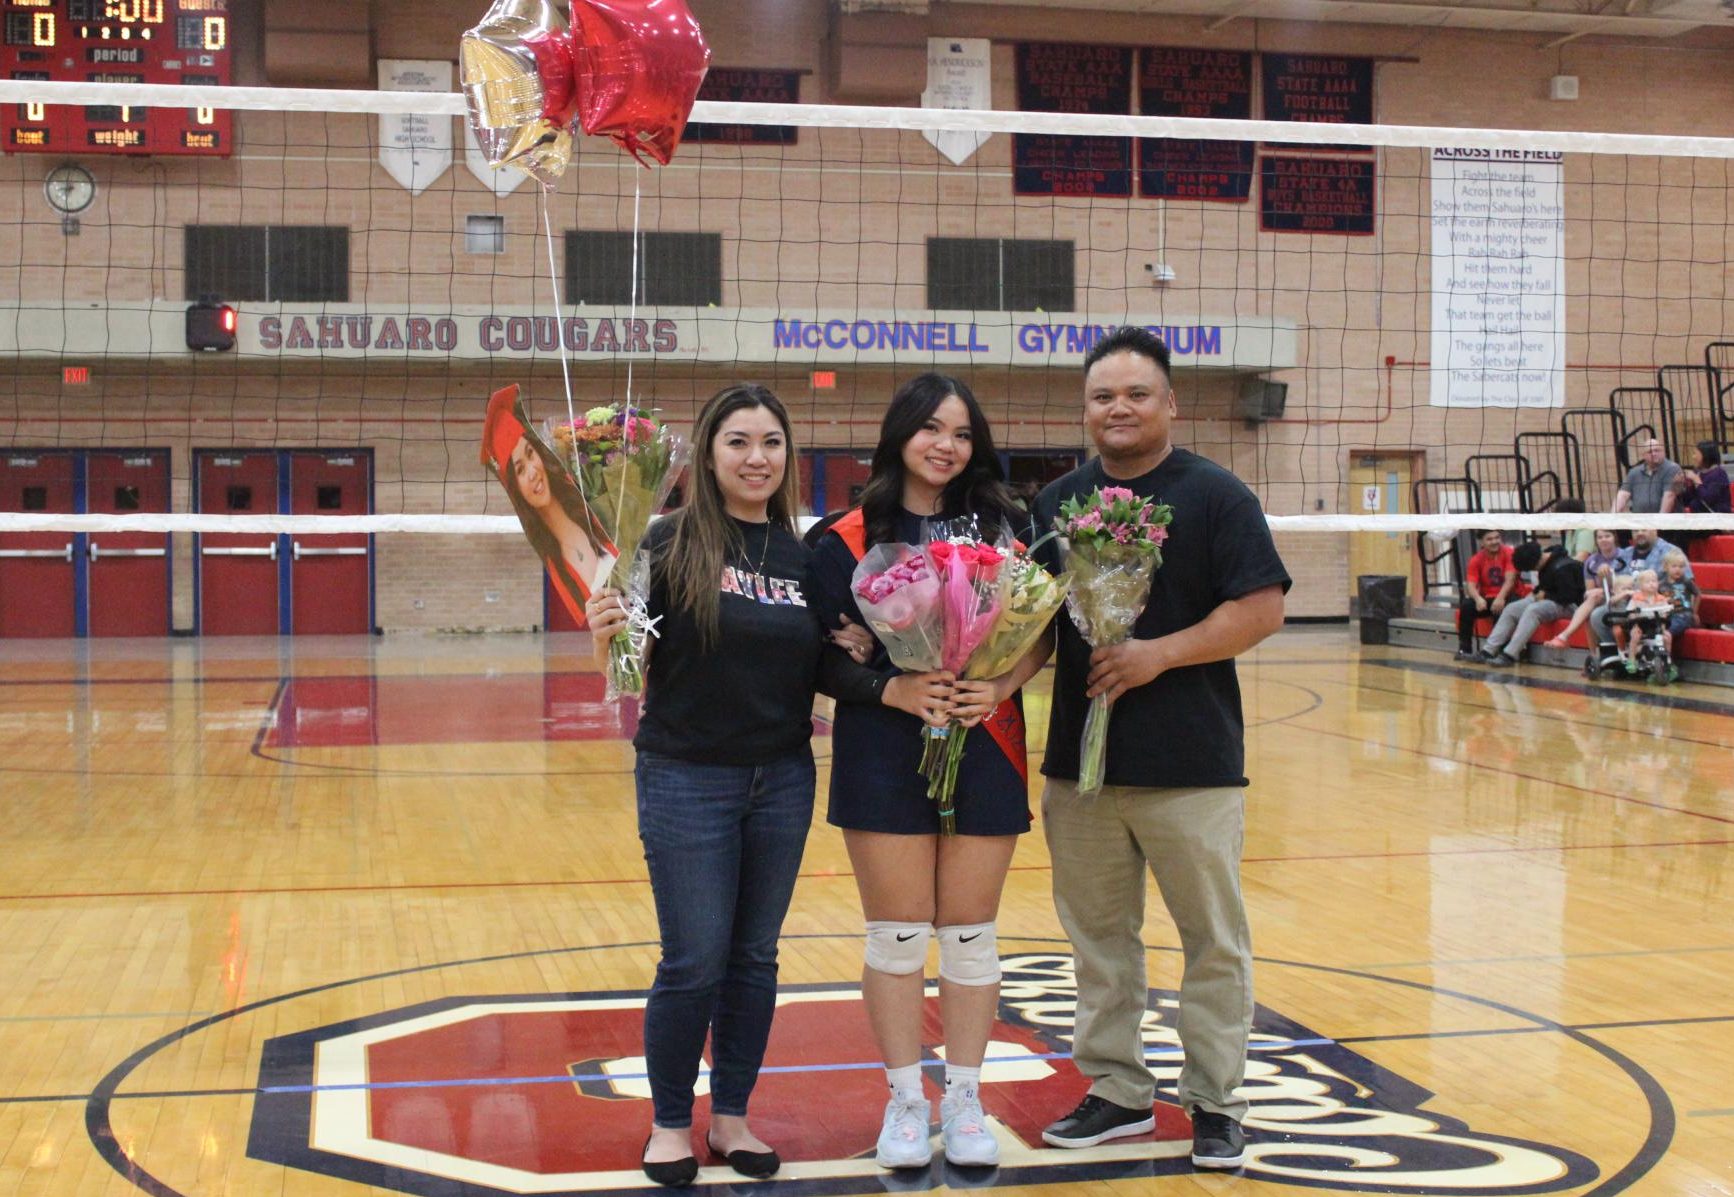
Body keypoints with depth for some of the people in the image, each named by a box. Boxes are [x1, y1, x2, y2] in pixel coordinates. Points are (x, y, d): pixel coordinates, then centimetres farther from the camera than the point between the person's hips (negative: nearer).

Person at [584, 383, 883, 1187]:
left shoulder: (804, 555, 4)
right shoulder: (672, 543, -9)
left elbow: (825, 671, 7)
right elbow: (637, 661, -10)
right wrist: (608, 636, -30)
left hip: (782, 780, 4)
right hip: (686, 782, -4)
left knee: (755, 958, 11)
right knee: (694, 964, 1)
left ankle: (731, 1118, 26)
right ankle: (670, 1125, 21)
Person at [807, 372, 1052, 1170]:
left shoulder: (1003, 528, 5)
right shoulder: (849, 539, -1)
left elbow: (1041, 632, 4)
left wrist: (1000, 687, -14)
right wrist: (895, 690, -18)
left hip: (986, 751, 2)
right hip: (884, 752, -1)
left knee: (969, 932, 8)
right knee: (898, 933, 5)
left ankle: (963, 1100, 21)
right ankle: (904, 1101, 19)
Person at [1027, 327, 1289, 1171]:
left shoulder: (1215, 495, -4)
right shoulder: (1058, 501, 10)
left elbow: (1261, 610, -10)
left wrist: (1159, 653, -18)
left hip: (1191, 762, -4)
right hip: (1079, 757, 4)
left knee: (1213, 941, 5)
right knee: (1098, 937, 12)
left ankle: (1216, 1101, 16)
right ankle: (1116, 1089, 24)